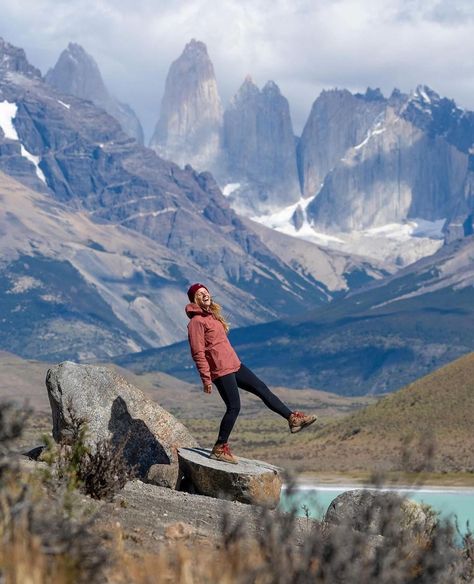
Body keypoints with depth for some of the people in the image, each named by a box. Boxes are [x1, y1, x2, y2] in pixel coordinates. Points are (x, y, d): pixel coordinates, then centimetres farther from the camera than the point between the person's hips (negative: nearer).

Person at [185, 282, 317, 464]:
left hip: (234, 365, 9)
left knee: (263, 390, 10)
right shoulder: (196, 321, -13)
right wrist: (206, 379, -19)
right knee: (234, 407, -6)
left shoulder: (211, 316, 17)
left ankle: (293, 418, 15)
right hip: (221, 370, -9)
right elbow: (198, 353, -17)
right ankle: (219, 449, 3)